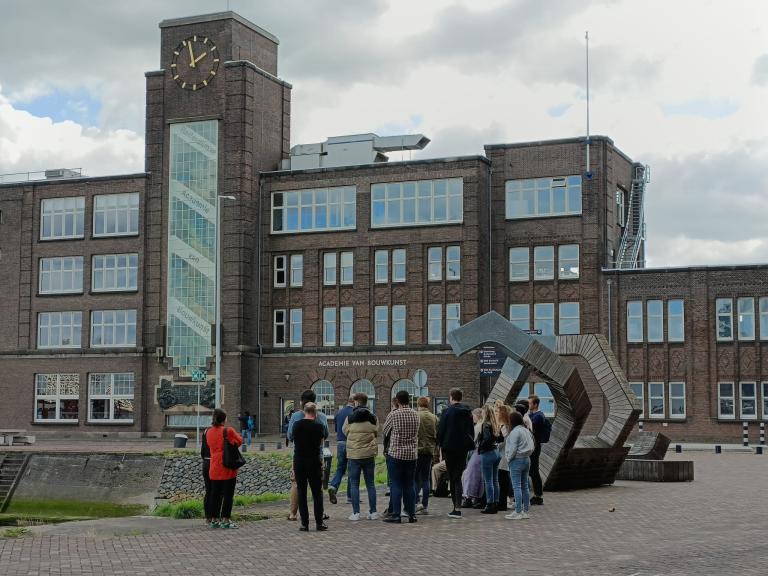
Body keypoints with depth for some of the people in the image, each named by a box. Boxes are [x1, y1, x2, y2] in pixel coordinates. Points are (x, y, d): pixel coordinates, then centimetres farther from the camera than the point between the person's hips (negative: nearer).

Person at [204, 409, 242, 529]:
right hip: (228, 468, -6)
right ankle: (225, 520, -1)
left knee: (215, 494, 12)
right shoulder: (228, 431, -14)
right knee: (228, 494, 0)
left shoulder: (208, 432, 4)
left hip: (214, 468, 6)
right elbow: (239, 441, -1)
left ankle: (214, 519, 15)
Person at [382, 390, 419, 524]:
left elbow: (385, 430, 4)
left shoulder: (393, 415, -11)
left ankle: (396, 515, 0)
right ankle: (411, 514, 12)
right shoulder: (415, 415, 2)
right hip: (412, 454, 4)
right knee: (410, 485, 10)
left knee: (396, 484, 0)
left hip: (396, 453, -4)